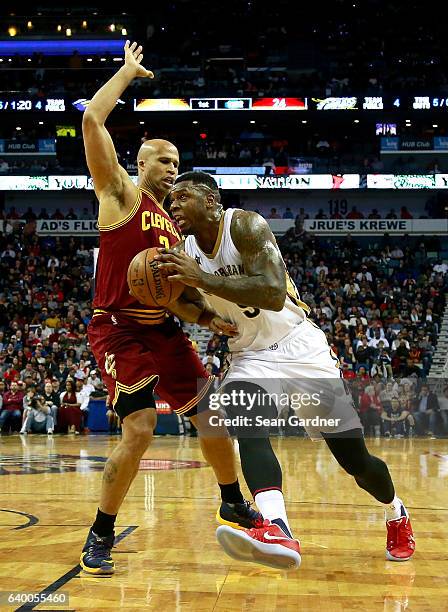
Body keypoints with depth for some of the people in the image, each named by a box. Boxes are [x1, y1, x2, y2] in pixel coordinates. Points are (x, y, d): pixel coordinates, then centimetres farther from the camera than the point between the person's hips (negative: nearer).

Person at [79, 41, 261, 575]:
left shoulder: (172, 222, 17)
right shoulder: (121, 193, -2)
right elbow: (92, 120, -14)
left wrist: (207, 319, -2)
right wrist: (128, 71, -3)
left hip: (163, 329, 8)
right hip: (118, 328, -7)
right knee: (140, 429, -18)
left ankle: (233, 502, 34)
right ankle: (100, 536, 0)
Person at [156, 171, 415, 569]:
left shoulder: (245, 225, -19)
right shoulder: (184, 252, -1)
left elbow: (274, 294, -33)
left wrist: (203, 278, -36)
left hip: (299, 347, -4)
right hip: (252, 355, 4)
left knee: (355, 458, 4)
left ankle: (397, 515, 34)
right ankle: (277, 531, -46)